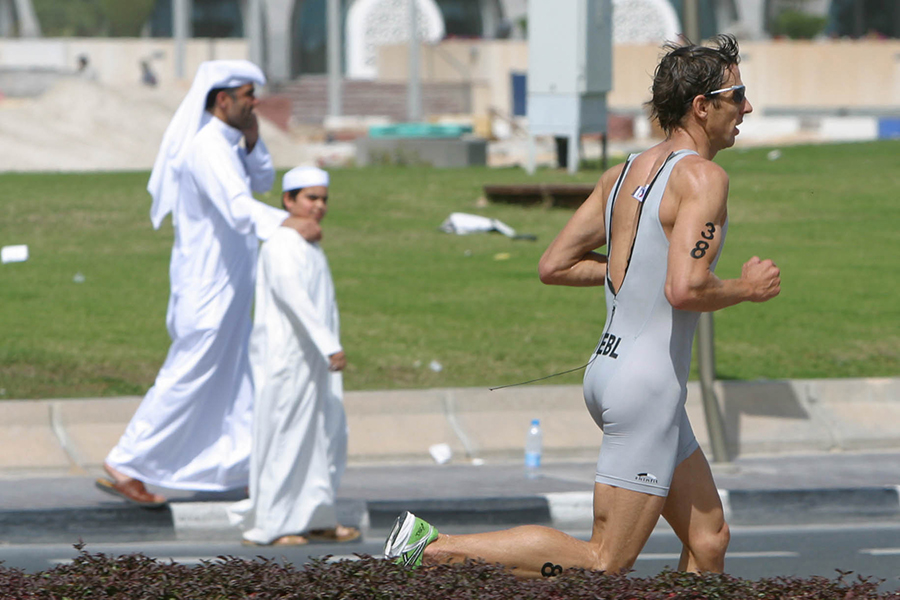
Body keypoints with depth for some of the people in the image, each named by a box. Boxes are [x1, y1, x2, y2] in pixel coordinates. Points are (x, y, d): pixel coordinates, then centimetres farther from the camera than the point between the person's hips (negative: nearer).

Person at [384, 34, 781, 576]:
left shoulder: (622, 175, 12)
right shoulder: (703, 177, -14)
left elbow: (554, 265, 14)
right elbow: (686, 289, -26)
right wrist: (746, 288, -7)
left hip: (608, 369, 10)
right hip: (649, 383, -10)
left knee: (709, 540, 14)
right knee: (604, 562, -7)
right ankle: (434, 548, -10)